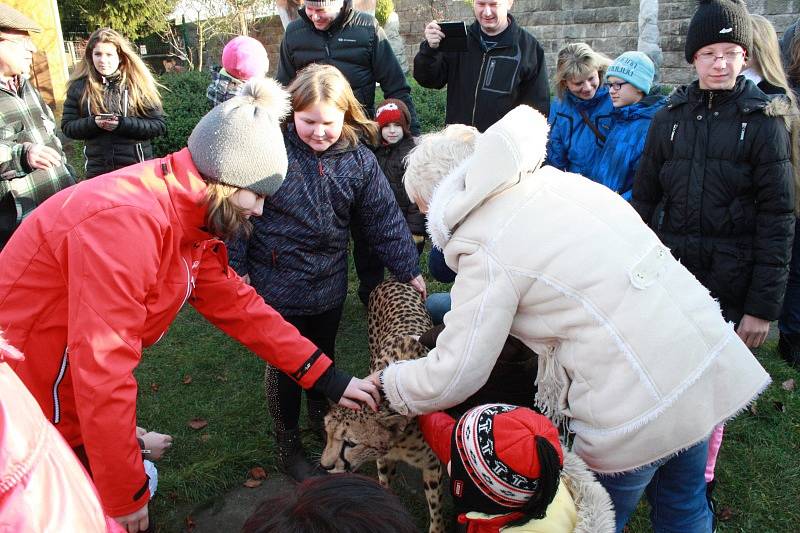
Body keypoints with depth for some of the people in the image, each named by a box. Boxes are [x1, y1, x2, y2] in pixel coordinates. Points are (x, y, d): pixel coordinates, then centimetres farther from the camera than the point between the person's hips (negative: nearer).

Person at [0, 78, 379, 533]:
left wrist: (329, 378, -1)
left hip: (77, 390, 8)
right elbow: (102, 367, -32)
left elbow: (237, 304, 2)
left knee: (140, 478, 16)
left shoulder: (191, 218, -2)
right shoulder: (130, 221, -32)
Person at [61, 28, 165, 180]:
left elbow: (159, 125, -5)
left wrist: (123, 124, -18)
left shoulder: (136, 83, -3)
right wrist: (93, 123, -14)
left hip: (137, 167, -2)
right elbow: (67, 127, 5)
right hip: (97, 170, 2)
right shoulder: (79, 87, 3)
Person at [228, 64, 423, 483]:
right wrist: (236, 266, -8)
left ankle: (322, 418, 49)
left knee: (324, 358, 23)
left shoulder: (358, 159, -6)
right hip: (276, 284, -3)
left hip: (329, 285, 4)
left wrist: (408, 270, -2)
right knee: (284, 368, 10)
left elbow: (384, 218, -1)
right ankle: (288, 446, 30)